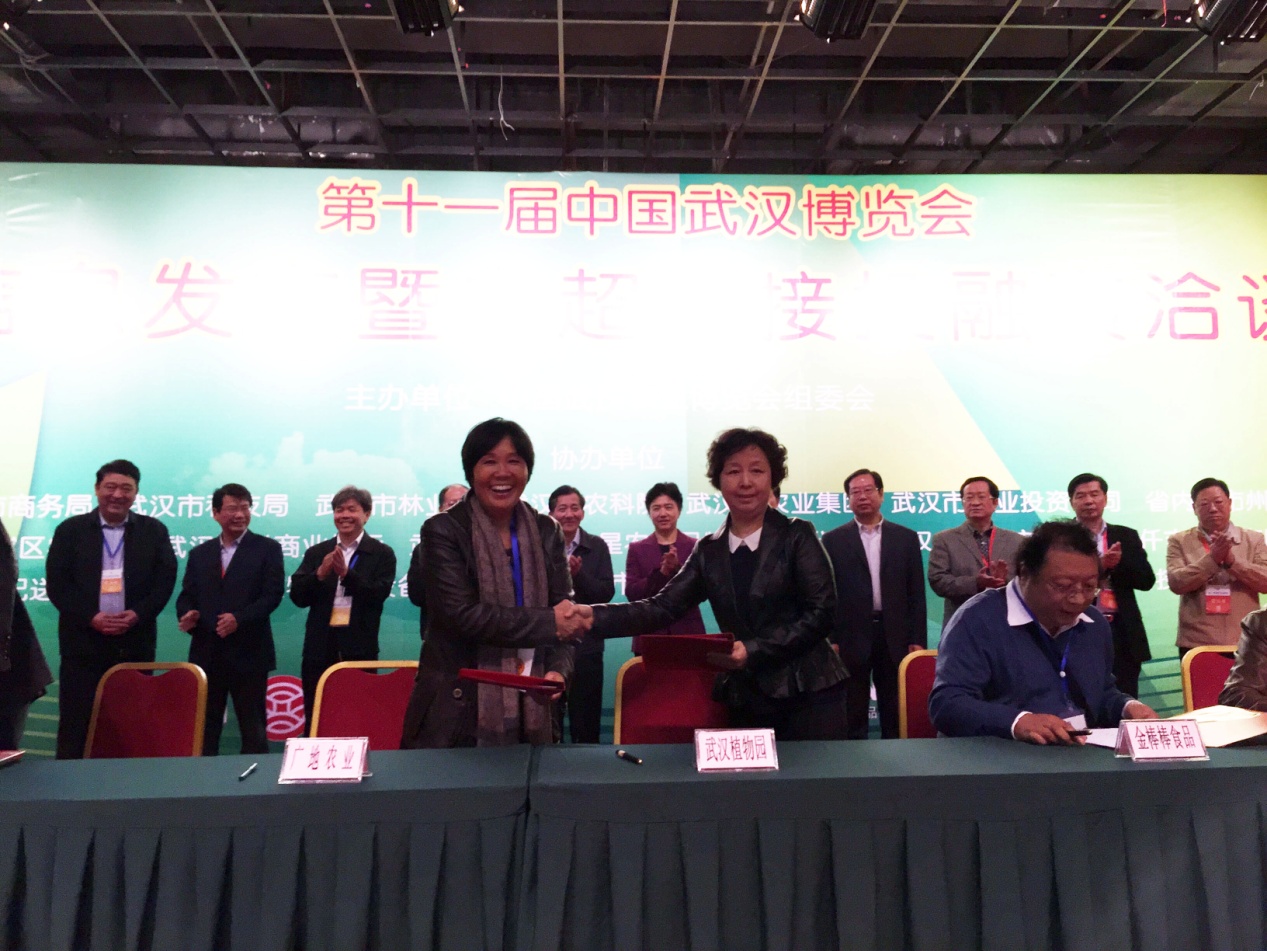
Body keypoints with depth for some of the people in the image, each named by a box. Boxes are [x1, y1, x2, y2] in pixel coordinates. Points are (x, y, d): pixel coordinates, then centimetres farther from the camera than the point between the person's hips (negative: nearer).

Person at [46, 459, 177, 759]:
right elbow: (57, 583, -1)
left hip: (135, 641, 1)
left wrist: (138, 614, -13)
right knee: (76, 721, 2)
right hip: (83, 640, 0)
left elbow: (165, 580, 2)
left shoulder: (154, 531, 8)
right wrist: (91, 617, -14)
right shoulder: (70, 530, 6)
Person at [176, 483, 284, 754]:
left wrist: (239, 619, -22)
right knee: (204, 726, 11)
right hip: (206, 653, 4)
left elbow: (273, 594, -9)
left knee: (253, 727, 6)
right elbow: (187, 595, 12)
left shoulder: (267, 548, 1)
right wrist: (186, 615, -11)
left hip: (248, 653, -4)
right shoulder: (199, 553, 14)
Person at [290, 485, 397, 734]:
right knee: (315, 723, 10)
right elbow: (297, 596, 3)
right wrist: (320, 574, -14)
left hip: (360, 649, -3)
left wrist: (346, 573, -22)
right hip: (320, 648, 3)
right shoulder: (316, 553, 11)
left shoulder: (382, 554, 1)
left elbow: (379, 594, -11)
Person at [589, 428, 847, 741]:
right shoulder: (708, 550, 7)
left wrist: (754, 650, -18)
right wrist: (590, 617, -16)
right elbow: (661, 609, -1)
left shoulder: (797, 535, -1)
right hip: (745, 700, 3)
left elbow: (821, 612, -8)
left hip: (808, 694, -2)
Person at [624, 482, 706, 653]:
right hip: (649, 635, 0)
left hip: (688, 633, 0)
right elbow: (631, 593, -3)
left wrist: (677, 568, -19)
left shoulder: (695, 547, 5)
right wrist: (661, 572, -17)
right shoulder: (636, 548, 7)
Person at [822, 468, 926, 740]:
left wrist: (918, 640, 0)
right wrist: (829, 641, -5)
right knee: (852, 716, 5)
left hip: (895, 637, 1)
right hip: (851, 638, -1)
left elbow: (916, 594, 6)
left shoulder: (906, 538, 8)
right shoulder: (833, 540, 4)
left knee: (896, 715, 8)